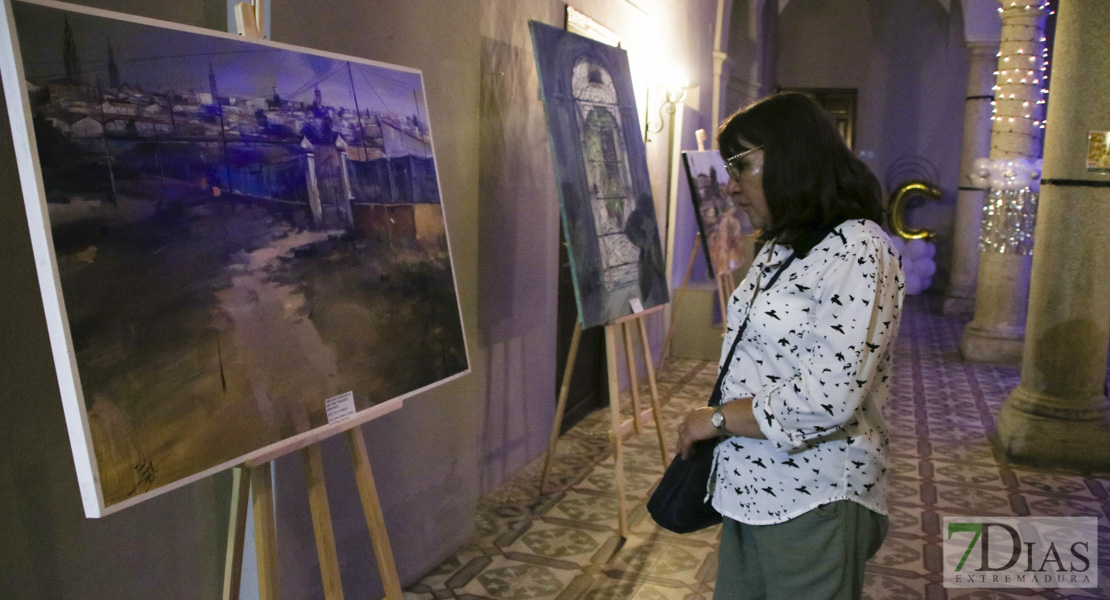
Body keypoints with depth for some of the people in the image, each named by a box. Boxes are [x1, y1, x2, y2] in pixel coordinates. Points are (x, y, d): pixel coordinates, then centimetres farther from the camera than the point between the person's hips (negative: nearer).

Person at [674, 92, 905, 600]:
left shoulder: (858, 250, -17)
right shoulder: (779, 249, 13)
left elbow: (829, 399, -26)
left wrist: (718, 419, -15)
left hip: (813, 502, -8)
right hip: (751, 491, 8)